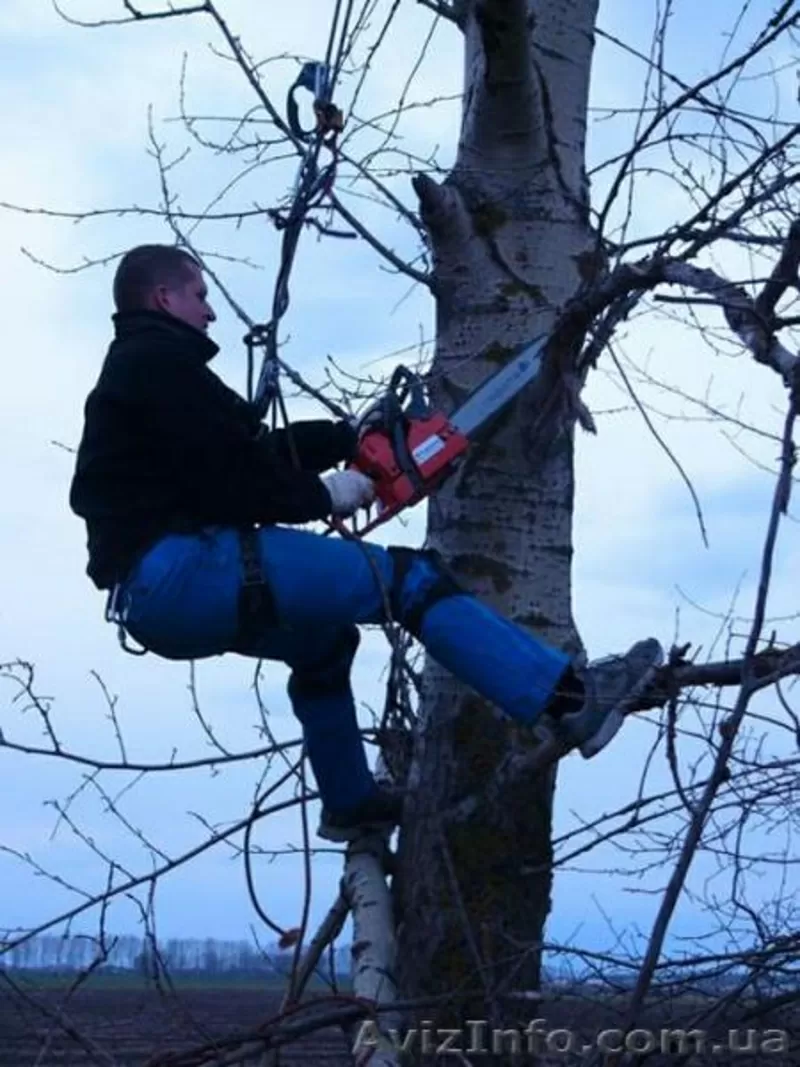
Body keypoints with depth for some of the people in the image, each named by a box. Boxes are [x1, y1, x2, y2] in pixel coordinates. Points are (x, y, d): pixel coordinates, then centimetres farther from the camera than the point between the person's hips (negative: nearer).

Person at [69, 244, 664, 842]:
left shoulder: (139, 368, 27)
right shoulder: (160, 357, -5)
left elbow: (252, 451, 23)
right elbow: (231, 476, -15)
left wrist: (347, 439, 19)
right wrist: (324, 495, 0)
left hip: (154, 595, 11)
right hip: (183, 569, -11)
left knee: (323, 635, 33)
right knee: (406, 579, -12)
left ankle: (350, 804, 43)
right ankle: (569, 701, -20)